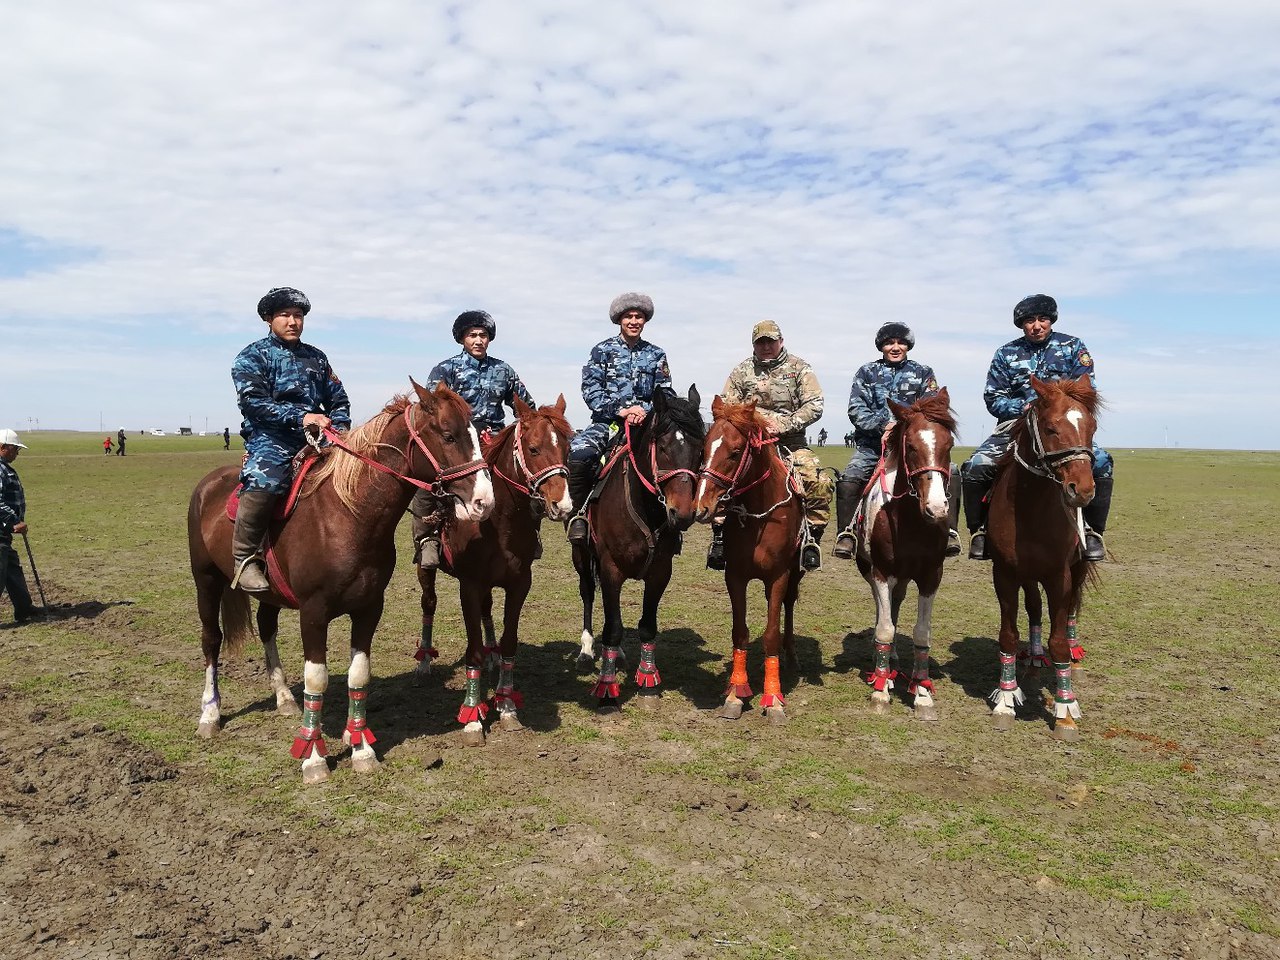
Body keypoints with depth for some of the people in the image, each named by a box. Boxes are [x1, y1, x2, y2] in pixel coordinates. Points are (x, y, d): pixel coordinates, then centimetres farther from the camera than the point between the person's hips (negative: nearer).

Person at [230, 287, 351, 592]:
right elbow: (254, 402, -11)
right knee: (264, 481, -35)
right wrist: (300, 417, -22)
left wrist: (339, 429, -1)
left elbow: (339, 400, 20)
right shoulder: (252, 357, 4)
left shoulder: (316, 357, 20)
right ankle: (245, 556, -16)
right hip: (271, 439, -5)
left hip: (315, 439, 6)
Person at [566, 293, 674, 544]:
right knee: (578, 454, -30)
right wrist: (620, 410, -15)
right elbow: (590, 391, -2)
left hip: (645, 422, 2)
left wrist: (645, 410, -12)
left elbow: (666, 393, 8)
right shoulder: (603, 350, 7)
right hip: (607, 421, -2)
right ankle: (579, 513, -12)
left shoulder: (656, 355, 14)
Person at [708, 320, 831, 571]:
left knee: (820, 484, -23)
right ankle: (720, 534, -8)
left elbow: (815, 406, -4)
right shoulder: (742, 371, 9)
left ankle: (812, 538, -5)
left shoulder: (799, 368, 5)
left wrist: (784, 424, -17)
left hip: (791, 442, 0)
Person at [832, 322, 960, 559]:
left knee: (948, 475, -22)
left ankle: (949, 532, -16)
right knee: (849, 480, -26)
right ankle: (846, 534, -16)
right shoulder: (867, 372, 13)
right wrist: (884, 425, -14)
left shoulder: (923, 373, 14)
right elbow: (856, 410, 1)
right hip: (872, 443, 0)